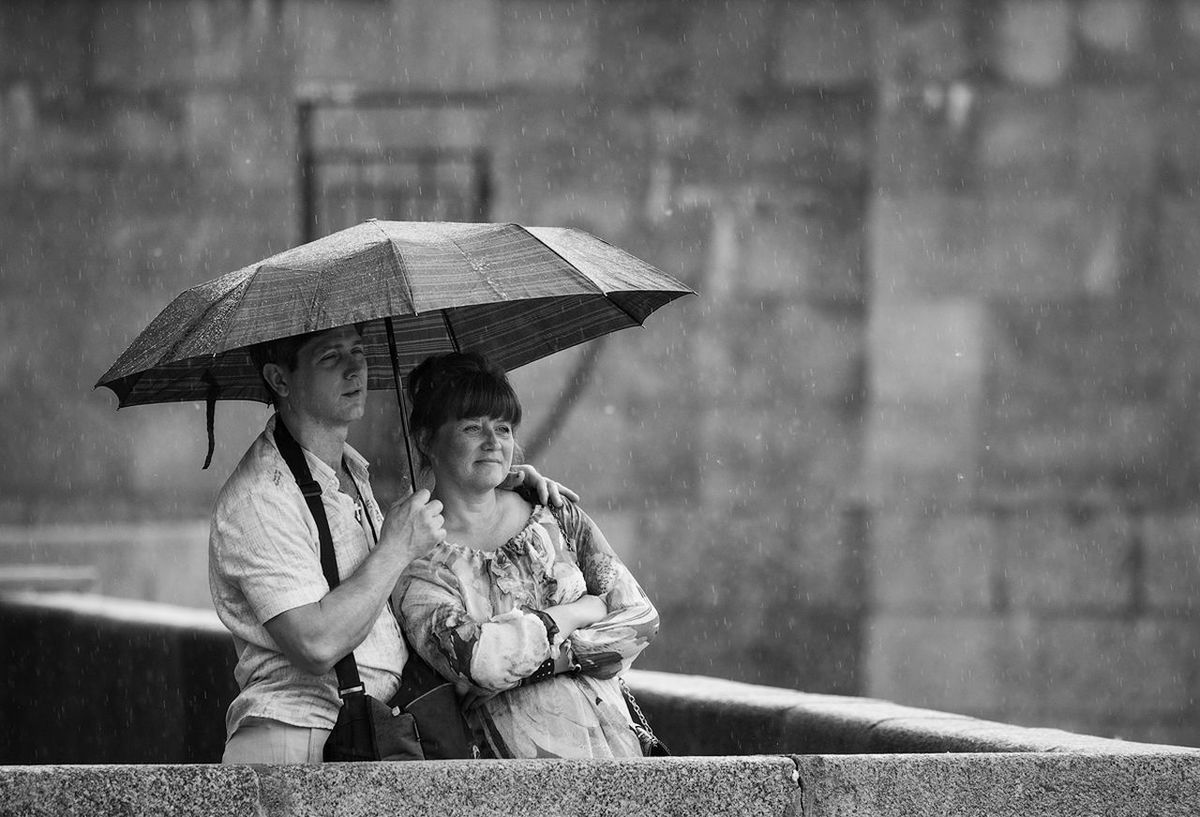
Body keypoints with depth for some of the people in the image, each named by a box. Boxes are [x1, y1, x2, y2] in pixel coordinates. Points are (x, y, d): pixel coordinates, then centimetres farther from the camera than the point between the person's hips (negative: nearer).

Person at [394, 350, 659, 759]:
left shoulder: (557, 517, 12)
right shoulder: (417, 566, -2)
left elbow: (641, 618, 5)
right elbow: (476, 662, -18)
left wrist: (535, 658, -9)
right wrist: (582, 611, -5)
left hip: (619, 738, 2)